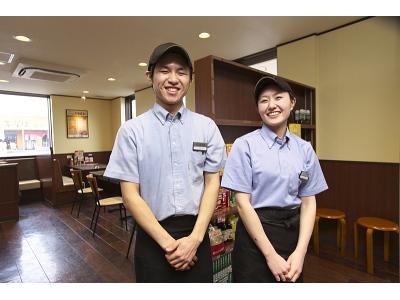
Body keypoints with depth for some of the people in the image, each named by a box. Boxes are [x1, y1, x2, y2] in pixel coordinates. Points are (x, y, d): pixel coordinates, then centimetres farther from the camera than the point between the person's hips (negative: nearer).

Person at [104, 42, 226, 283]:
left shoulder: (207, 127, -1)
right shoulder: (132, 130, -6)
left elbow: (213, 183, -1)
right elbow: (130, 194, -7)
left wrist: (194, 238, -9)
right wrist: (167, 242, -10)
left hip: (197, 234, 2)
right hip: (153, 237, -1)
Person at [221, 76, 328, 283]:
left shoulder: (304, 148, 2)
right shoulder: (245, 145, -11)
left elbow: (308, 202, 2)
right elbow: (242, 202, -13)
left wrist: (300, 252, -8)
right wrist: (271, 255, -12)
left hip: (294, 232, 4)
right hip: (254, 232, -3)